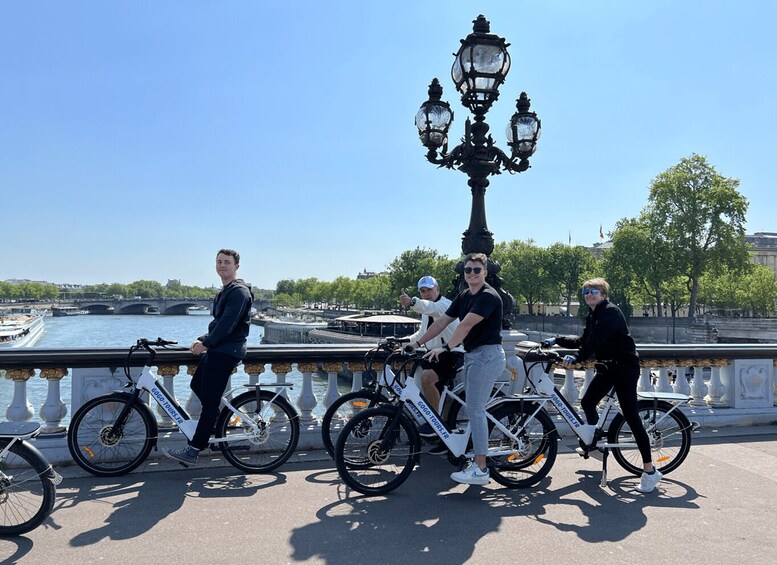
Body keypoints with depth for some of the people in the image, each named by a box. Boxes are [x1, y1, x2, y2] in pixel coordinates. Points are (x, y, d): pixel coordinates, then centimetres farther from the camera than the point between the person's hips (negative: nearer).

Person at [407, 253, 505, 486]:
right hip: (472, 355, 9)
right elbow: (442, 321, 13)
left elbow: (467, 324, -25)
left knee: (475, 410, -10)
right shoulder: (464, 296, 13)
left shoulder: (488, 296, -15)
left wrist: (445, 348, -29)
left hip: (487, 355, -9)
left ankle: (480, 470, -5)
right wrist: (418, 342, 10)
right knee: (474, 409, 12)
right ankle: (478, 461, 21)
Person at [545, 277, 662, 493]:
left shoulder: (610, 312, -18)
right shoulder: (592, 315, 11)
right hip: (608, 367, 9)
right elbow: (584, 341, 16)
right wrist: (557, 340, 12)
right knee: (587, 402, 11)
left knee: (631, 416, -10)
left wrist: (577, 358, -36)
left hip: (625, 367, -9)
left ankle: (650, 470, -5)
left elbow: (597, 339, -30)